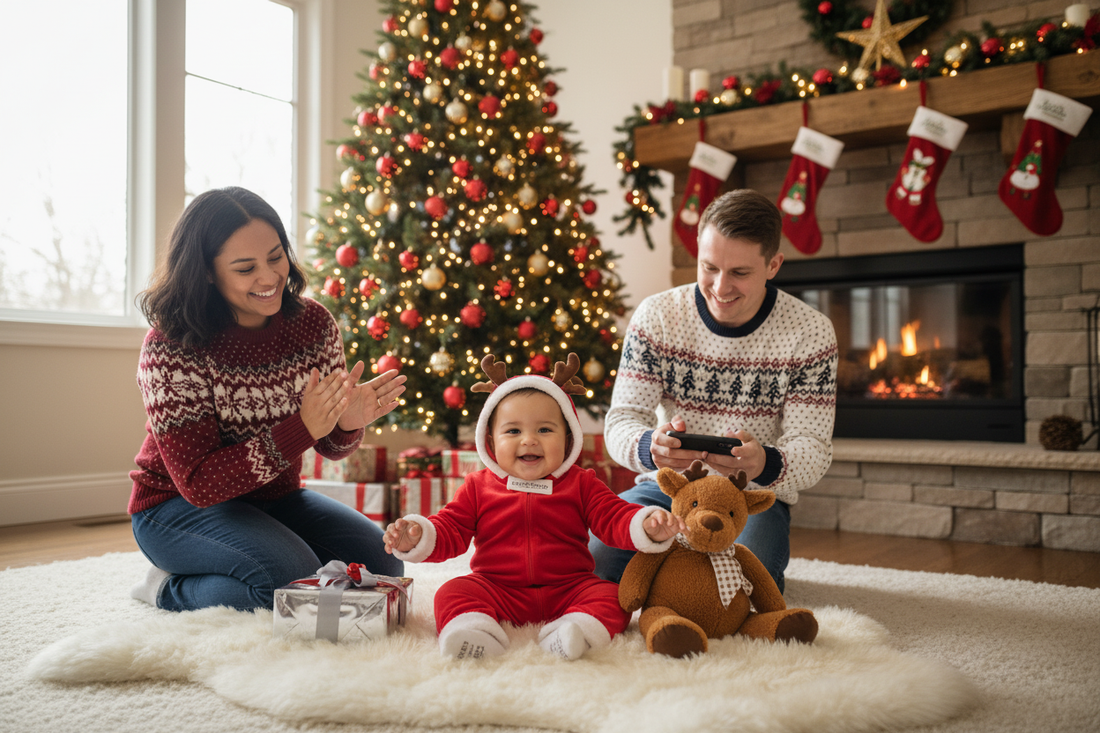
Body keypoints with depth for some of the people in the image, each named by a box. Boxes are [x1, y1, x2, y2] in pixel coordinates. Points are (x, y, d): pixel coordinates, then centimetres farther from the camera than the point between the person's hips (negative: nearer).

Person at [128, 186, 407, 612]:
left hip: (274, 498, 6)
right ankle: (171, 588, 0)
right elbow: (198, 483, -25)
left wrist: (347, 424, -26)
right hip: (179, 504, -6)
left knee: (381, 564, -9)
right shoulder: (172, 346, -22)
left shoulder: (312, 321, -8)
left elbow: (330, 447, 0)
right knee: (295, 577, -29)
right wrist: (303, 428, -35)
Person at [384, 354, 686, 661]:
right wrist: (417, 538, -18)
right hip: (497, 590, 0)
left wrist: (648, 527, -26)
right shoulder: (478, 487, 7)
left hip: (566, 591, 0)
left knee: (613, 597, -24)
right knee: (453, 592, -24)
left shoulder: (580, 484, 5)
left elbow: (614, 518, -4)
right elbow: (450, 531, 4)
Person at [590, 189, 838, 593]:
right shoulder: (656, 316, -6)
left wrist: (765, 464, -36)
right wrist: (650, 447, -35)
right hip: (666, 488, 1)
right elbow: (621, 421, -8)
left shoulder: (810, 332, -8)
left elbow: (813, 450, -11)